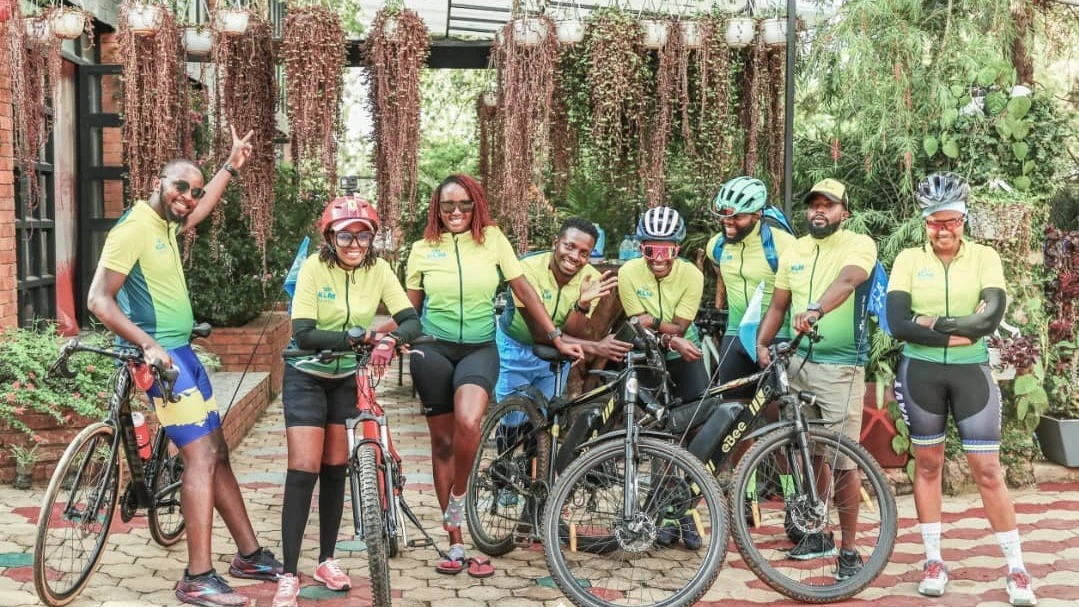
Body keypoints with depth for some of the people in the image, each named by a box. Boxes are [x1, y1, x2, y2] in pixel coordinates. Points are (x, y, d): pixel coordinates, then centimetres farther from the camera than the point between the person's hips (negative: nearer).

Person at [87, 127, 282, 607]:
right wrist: (148, 345, -25)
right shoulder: (134, 228, -15)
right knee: (201, 456, -13)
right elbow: (99, 301, -18)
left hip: (181, 351, 10)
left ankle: (250, 555, 20)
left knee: (217, 454, 11)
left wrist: (231, 166, 37)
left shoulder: (167, 224, 11)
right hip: (160, 355, -10)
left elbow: (202, 210, 37)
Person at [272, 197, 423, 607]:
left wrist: (390, 339, -37)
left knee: (336, 468, 8)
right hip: (307, 377, -3)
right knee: (304, 469, -11)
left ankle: (327, 561, 22)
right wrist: (362, 335, -34)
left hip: (348, 378, 3)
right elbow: (303, 335, -26)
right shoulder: (314, 268, -20)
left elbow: (412, 321, -15)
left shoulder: (378, 270, -10)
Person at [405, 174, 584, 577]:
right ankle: (455, 544, 14)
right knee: (442, 442, 4)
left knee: (468, 423, -29)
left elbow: (523, 290, 2)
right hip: (433, 350, 1)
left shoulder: (492, 239, 1)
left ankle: (457, 500, -1)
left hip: (479, 349, -1)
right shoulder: (423, 249, 3)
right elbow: (409, 308, 9)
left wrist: (556, 338, 0)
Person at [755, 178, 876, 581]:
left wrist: (816, 311, -46)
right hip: (798, 361, 6)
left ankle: (849, 551, 4)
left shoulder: (859, 245, -7)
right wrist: (761, 344, 0)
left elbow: (846, 281, -28)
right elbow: (778, 305, 16)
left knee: (842, 463, -6)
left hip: (841, 365, -6)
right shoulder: (793, 252, 11)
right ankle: (818, 534, 29)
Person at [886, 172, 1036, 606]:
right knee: (927, 464, 9)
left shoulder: (984, 257, -2)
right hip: (921, 372, 1)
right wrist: (957, 334, -15)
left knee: (987, 470, 0)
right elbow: (898, 323, -12)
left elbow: (991, 318, -15)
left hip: (971, 372, -1)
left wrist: (934, 321, -15)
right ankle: (933, 561, 19)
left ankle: (1016, 570, 10)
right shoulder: (909, 259, -2)